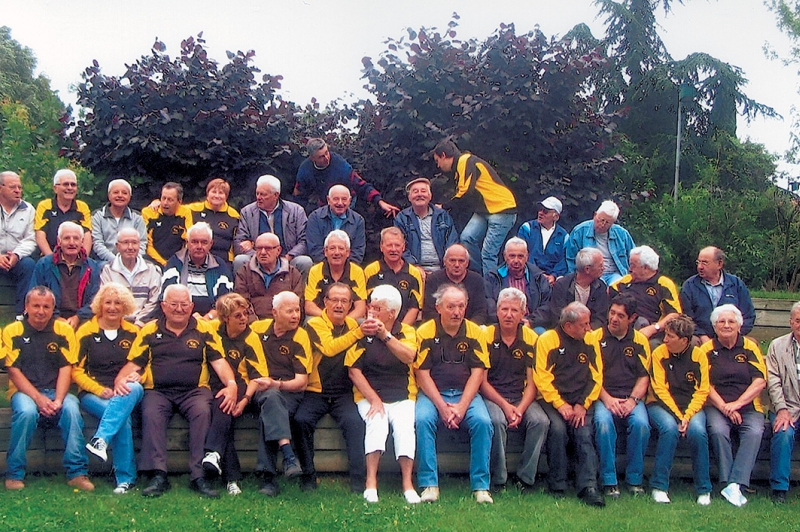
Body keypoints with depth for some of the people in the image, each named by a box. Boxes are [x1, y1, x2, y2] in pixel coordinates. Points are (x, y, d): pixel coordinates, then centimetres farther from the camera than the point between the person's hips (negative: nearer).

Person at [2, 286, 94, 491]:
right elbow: (14, 371, -3)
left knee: (71, 409, -31)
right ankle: (14, 473, -18)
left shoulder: (63, 330, 6)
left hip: (56, 391, 1)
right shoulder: (12, 332, 3)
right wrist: (38, 398, -16)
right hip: (24, 391, -1)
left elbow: (66, 368, 0)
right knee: (26, 411, -34)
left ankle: (77, 472, -25)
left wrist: (58, 400, -15)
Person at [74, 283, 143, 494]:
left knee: (133, 389, -38)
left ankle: (101, 440, -45)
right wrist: (100, 390, -12)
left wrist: (136, 377, -9)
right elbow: (76, 370, 3)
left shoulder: (134, 333, 14)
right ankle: (125, 477, -28)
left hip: (127, 392, 2)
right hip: (93, 393, -2)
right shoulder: (86, 332, 7)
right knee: (123, 417, -34)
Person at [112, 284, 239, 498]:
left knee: (202, 412, -32)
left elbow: (219, 361, 4)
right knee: (151, 415, -31)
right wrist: (120, 378, -12)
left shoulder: (204, 330, 11)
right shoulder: (149, 331, 14)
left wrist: (231, 384, -14)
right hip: (158, 391, 1)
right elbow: (134, 363, 10)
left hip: (194, 391, 0)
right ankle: (158, 475, -32)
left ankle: (198, 476, -30)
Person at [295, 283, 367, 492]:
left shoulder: (353, 324, 13)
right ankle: (308, 476, -10)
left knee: (355, 422, -25)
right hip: (316, 391, -2)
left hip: (343, 394, 2)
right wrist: (359, 332, -26)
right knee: (301, 420, -27)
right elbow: (329, 348, -21)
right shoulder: (315, 324, -1)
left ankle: (358, 481, -18)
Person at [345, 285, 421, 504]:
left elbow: (408, 357, -15)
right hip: (369, 396, -1)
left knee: (404, 425, -27)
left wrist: (385, 335, -27)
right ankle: (371, 482, -29)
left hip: (402, 396, 1)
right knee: (377, 423, -30)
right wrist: (373, 399, -11)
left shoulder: (407, 332, 6)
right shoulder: (362, 333, 4)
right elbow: (354, 371, -2)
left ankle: (407, 484, -24)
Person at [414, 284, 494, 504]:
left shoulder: (475, 332, 4)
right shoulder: (425, 332, -1)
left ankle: (480, 486, -17)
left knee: (482, 421, -27)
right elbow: (423, 374, -4)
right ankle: (429, 484, -23)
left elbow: (477, 373, 0)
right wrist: (442, 407, -15)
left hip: (466, 394, 1)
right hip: (432, 394, -1)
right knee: (422, 419, -31)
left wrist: (461, 406, -14)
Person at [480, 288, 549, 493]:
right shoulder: (486, 336, -2)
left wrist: (520, 409, -15)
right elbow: (482, 381, -4)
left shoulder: (531, 339, 5)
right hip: (492, 397, -2)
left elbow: (532, 382, 2)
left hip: (522, 398, 2)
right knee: (497, 420, -33)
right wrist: (504, 405, -17)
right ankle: (498, 480, -18)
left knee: (541, 421, -26)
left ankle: (526, 479, -12)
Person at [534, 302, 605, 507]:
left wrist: (582, 405, -5)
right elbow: (542, 378, -7)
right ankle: (557, 486, -17)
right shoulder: (547, 340, -1)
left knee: (584, 433, -23)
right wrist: (560, 404, -15)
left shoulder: (590, 342, 10)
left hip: (581, 401, 3)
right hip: (552, 400, -3)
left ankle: (588, 487, -26)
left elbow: (596, 377, 9)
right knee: (557, 428, -29)